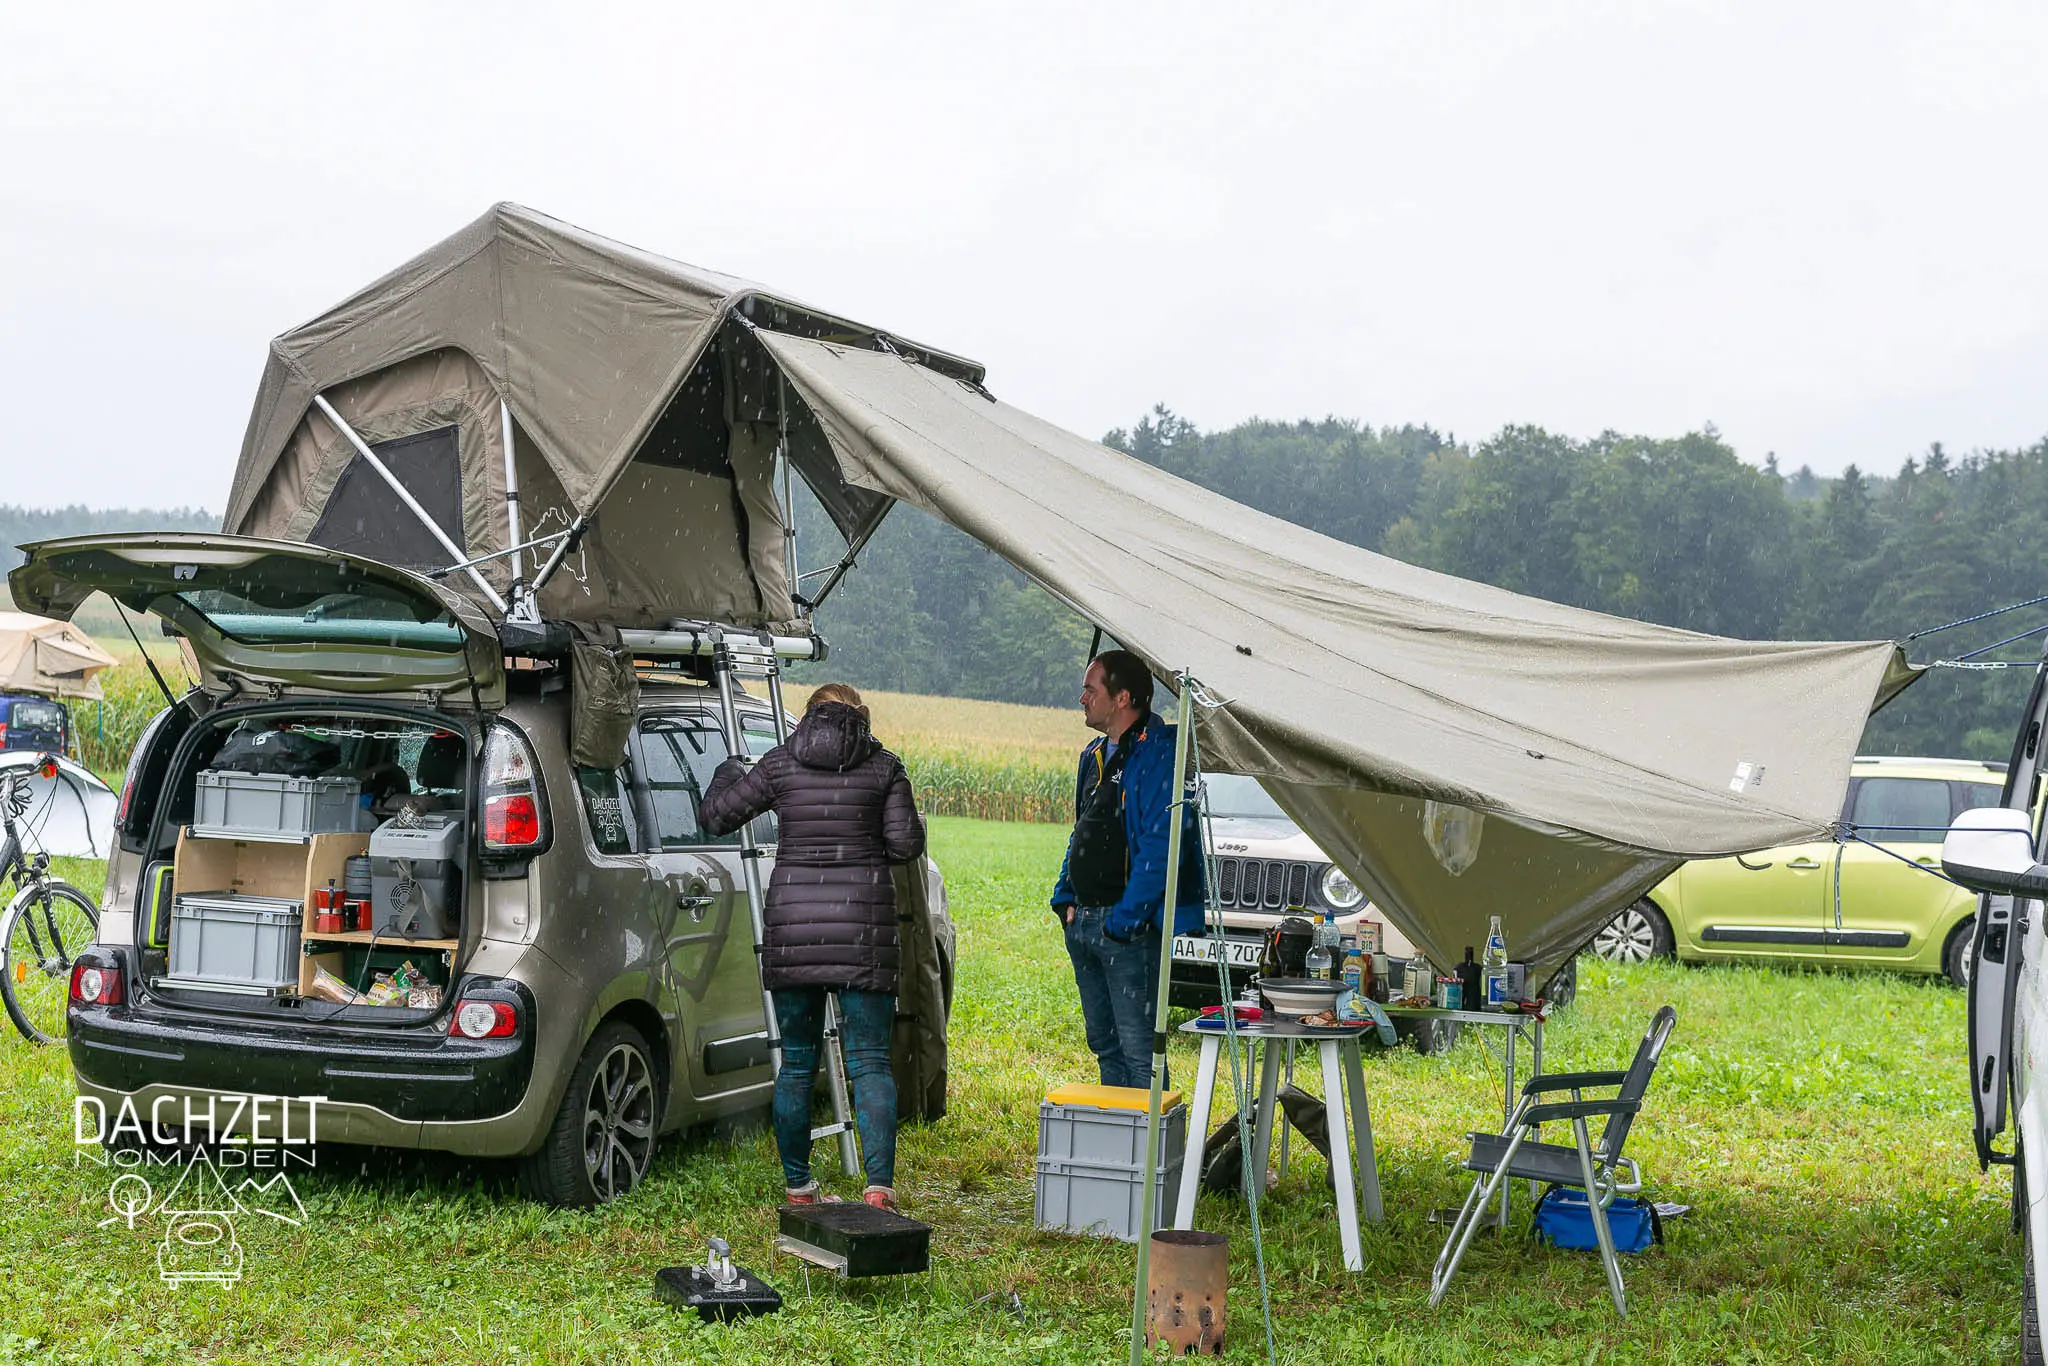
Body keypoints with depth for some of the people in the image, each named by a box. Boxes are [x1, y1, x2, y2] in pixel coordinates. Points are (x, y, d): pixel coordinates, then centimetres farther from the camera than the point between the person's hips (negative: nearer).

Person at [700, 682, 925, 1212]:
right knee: (869, 1062, 0)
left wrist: (728, 772, 30)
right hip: (862, 926, -1)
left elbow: (715, 814, 10)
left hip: (792, 925, 1)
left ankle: (797, 1187, 19)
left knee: (796, 1063, 13)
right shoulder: (884, 767, 2)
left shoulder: (779, 765, 4)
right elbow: (906, 844, -3)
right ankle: (878, 1186, -12)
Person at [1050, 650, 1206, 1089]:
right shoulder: (1095, 755, 16)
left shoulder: (1158, 755, -14)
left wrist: (1125, 919, -20)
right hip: (1085, 923, 10)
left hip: (1130, 926, -9)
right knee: (1104, 1043, 15)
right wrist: (1066, 899, 13)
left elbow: (1161, 847, -19)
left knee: (1138, 1046, -9)